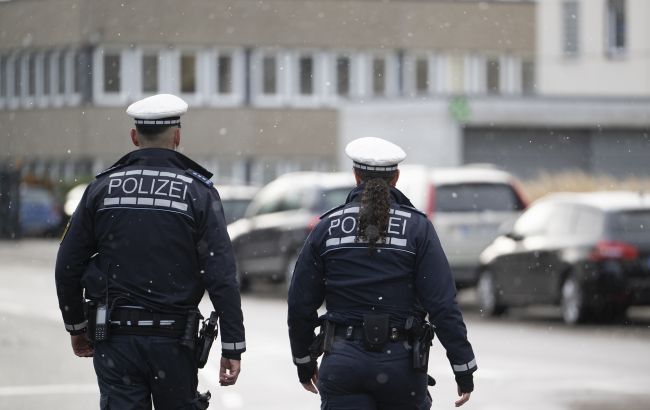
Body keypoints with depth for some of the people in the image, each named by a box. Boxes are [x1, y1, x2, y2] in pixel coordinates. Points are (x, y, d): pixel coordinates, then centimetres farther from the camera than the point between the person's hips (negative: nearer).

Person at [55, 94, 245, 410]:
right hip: (174, 340, -1)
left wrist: (76, 325, 19)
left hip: (114, 338, 1)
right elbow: (221, 276, -9)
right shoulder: (197, 191, -4)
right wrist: (233, 347, -6)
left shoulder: (102, 188, 2)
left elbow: (67, 267, 5)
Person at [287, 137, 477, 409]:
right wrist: (464, 368, -3)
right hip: (401, 361, -1)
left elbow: (300, 304, 6)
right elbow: (442, 305, -8)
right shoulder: (417, 228, -3)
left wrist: (304, 362, 20)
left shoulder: (327, 228, 3)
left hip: (342, 361, 1)